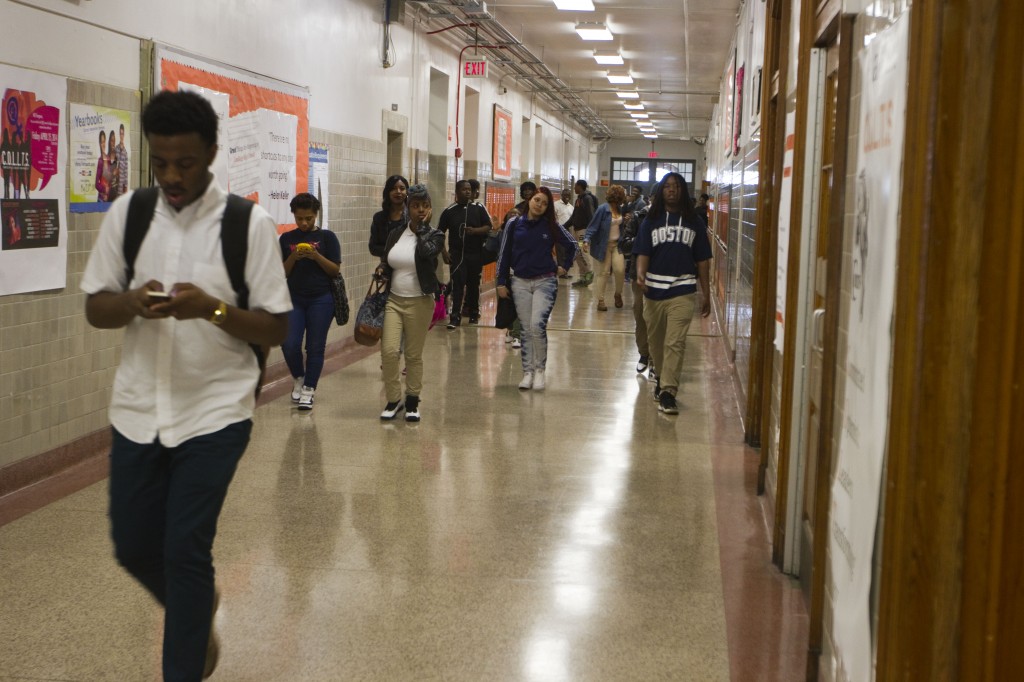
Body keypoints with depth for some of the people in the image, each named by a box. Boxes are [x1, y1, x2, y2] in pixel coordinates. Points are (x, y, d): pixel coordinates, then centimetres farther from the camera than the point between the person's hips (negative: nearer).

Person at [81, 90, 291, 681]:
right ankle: (197, 613, 43)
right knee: (134, 548, 12)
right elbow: (95, 308, 6)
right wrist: (133, 303, -17)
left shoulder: (250, 224, -9)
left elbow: (276, 328, -6)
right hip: (138, 409, 4)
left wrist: (212, 309, -24)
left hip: (215, 412, -4)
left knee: (186, 552, -4)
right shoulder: (126, 214, 1)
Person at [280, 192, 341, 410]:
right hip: (294, 298, 2)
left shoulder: (326, 237, 1)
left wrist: (316, 256, -17)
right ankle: (298, 378, 19)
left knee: (315, 347, 0)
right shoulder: (286, 239, 7)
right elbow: (282, 272, 6)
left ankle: (308, 390, 11)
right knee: (289, 344, -8)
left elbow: (335, 270, -2)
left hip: (321, 299, -1)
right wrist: (293, 257, -12)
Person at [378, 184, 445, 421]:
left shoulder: (434, 235, -2)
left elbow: (427, 251, -25)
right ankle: (393, 400, 7)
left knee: (414, 355, 4)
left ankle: (412, 402, 20)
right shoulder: (395, 234, 9)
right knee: (389, 351, -9)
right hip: (393, 300, 3)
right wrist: (382, 269, -4)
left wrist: (424, 226, -13)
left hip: (419, 303, -2)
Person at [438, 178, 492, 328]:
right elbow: (440, 232, 5)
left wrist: (475, 231, -18)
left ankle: (473, 312, 24)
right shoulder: (449, 211, 2)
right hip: (457, 254, -1)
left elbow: (488, 227, 0)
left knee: (473, 284, 9)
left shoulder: (479, 209, 3)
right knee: (457, 284, -8)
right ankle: (455, 316, -9)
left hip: (475, 254, 1)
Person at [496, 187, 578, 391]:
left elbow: (571, 245, 13)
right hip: (520, 283, 2)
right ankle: (527, 372, 11)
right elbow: (504, 254, 6)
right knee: (526, 329, 4)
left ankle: (540, 370, 0)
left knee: (538, 326, -16)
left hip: (544, 282, -2)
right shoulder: (514, 225, 1)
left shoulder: (551, 226, -1)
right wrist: (501, 282, 3)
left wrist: (564, 266, 8)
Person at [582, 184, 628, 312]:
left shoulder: (620, 209, 6)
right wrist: (586, 240, -25)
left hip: (616, 244, 4)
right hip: (604, 245, -4)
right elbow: (593, 226, -15)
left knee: (620, 270, -9)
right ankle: (600, 300, 10)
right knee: (603, 272, 1)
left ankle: (618, 294, 16)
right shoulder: (603, 209, -13)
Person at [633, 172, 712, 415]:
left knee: (675, 343, -11)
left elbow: (702, 260, 9)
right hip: (654, 289, 2)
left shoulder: (694, 222, 6)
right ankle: (663, 378, 35)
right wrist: (640, 274, -21)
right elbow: (642, 252, 0)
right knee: (656, 341, 13)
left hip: (683, 291, -2)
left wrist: (706, 294, 8)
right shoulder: (651, 220, 6)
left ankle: (667, 391, -12)